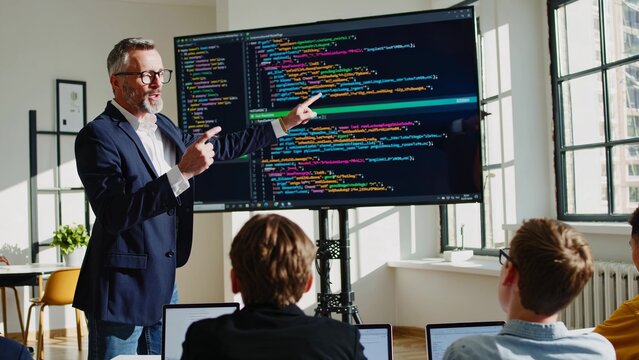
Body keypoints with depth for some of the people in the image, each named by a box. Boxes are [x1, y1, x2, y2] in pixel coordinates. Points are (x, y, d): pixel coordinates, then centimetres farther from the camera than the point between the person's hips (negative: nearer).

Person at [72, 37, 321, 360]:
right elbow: (113, 214, -26)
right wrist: (183, 171, -31)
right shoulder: (98, 135, -15)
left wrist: (286, 122, 25)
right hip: (121, 291, -7)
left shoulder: (163, 127, 11)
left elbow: (219, 147, 24)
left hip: (164, 285, 8)